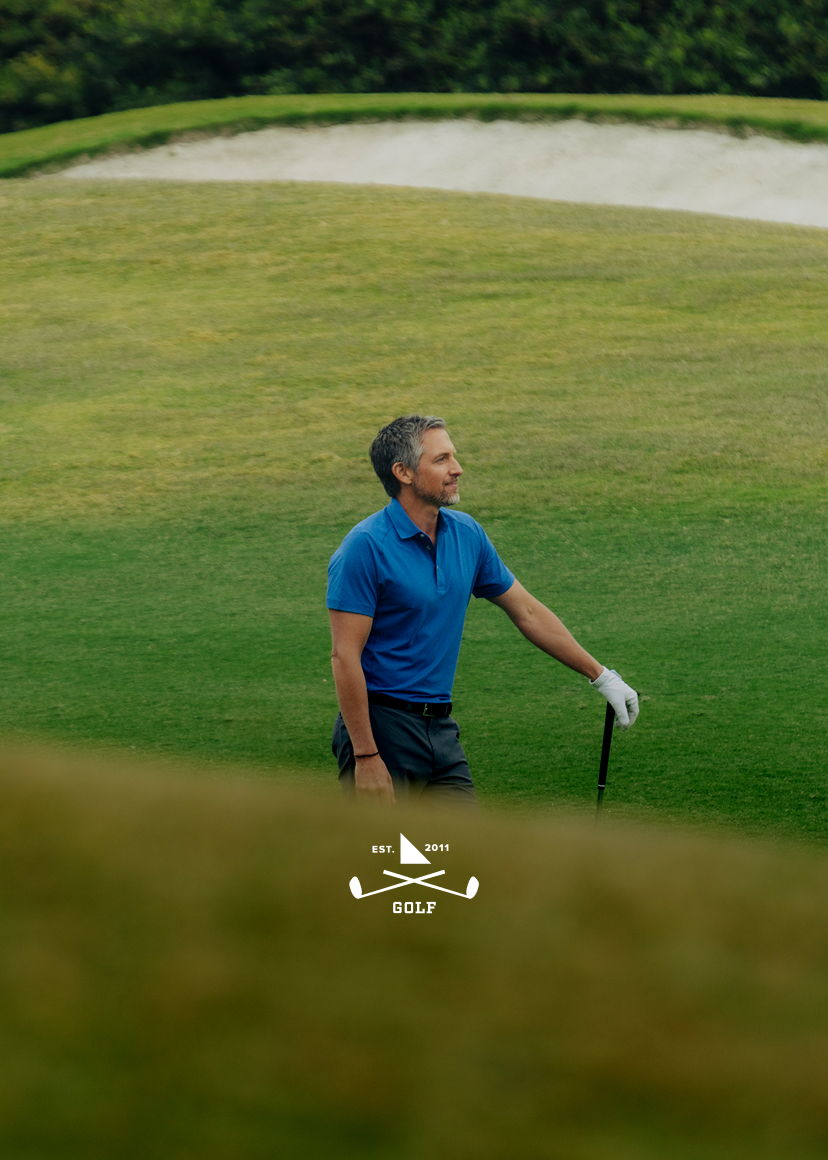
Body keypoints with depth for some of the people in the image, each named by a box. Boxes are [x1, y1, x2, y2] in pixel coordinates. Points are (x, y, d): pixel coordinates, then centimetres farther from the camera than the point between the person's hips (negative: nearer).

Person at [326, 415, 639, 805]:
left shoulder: (466, 534, 7)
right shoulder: (365, 547, -15)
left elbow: (527, 612, 18)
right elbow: (345, 655, -17)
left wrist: (601, 676, 18)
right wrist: (366, 757, -21)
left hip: (441, 728, 7)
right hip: (380, 727, -7)